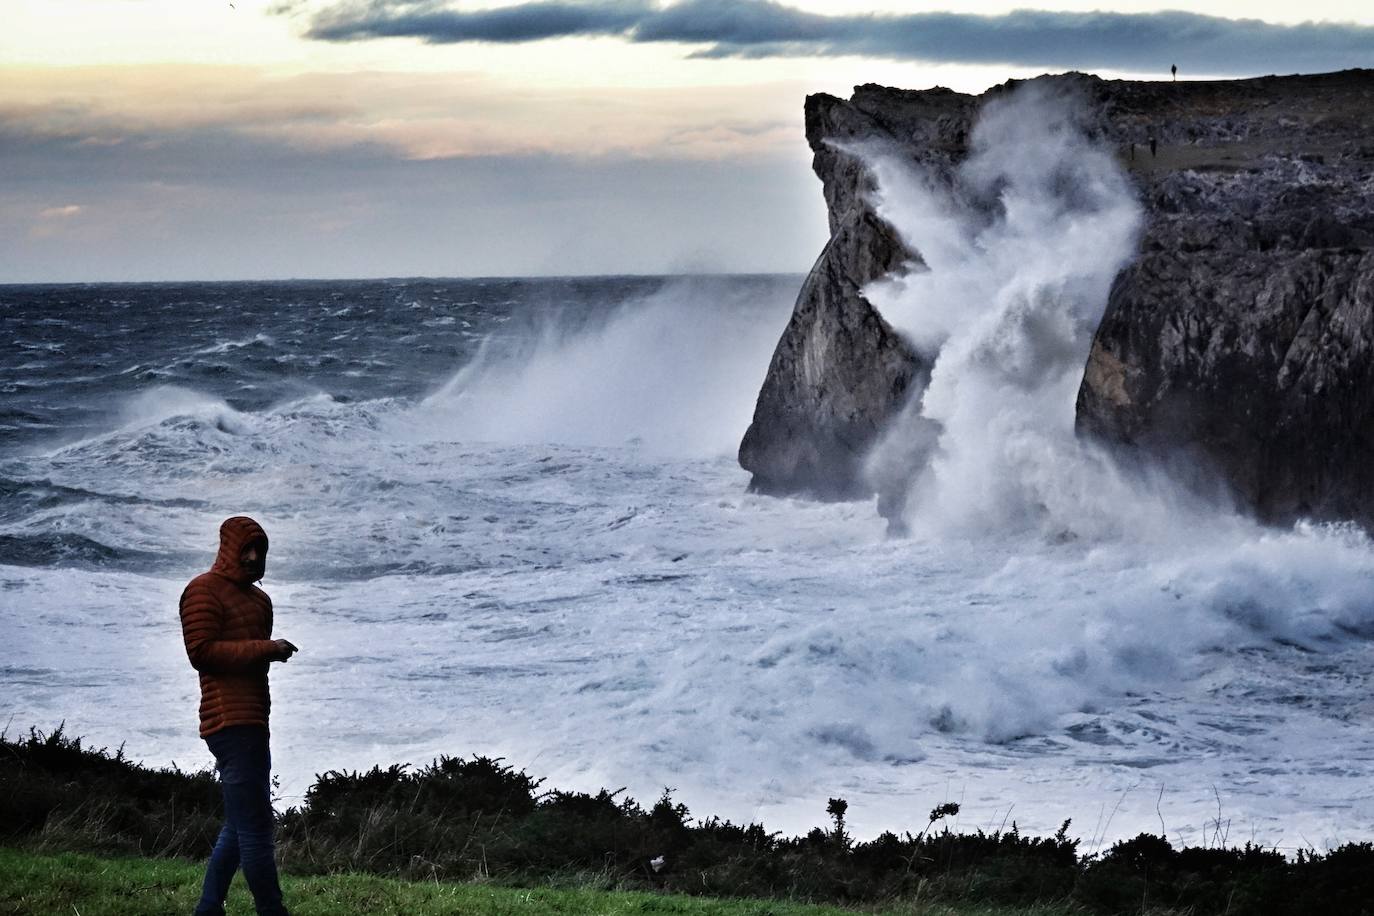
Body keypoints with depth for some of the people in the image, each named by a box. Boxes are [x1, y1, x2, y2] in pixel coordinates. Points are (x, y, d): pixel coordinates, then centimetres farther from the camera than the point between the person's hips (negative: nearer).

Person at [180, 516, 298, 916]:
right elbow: (201, 652, -15)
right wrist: (264, 649, -17)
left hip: (253, 723, 10)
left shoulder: (259, 599, 22)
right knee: (255, 829, -11)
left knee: (240, 826, 14)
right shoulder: (204, 590, -5)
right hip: (230, 722, -10)